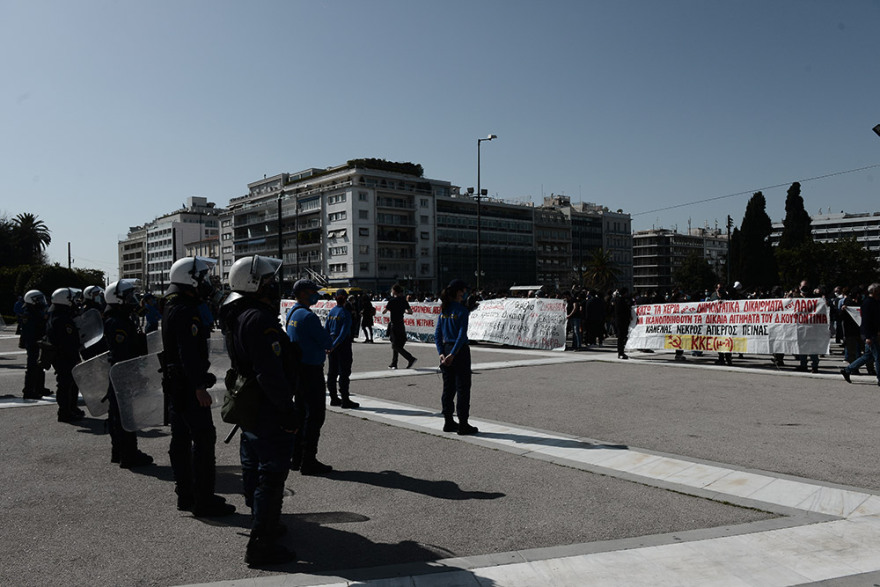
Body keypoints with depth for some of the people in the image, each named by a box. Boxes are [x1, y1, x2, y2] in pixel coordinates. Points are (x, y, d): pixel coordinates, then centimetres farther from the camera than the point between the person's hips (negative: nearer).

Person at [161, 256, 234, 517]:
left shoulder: (171, 307, 16)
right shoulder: (186, 312, -18)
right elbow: (189, 353, -25)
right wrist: (199, 387, -27)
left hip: (174, 385, 11)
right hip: (189, 385, -11)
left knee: (181, 440, 14)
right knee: (203, 439, -7)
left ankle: (185, 495, 24)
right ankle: (204, 501, -3)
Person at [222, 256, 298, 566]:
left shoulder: (235, 316, 9)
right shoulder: (260, 320, -24)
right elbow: (270, 374, -28)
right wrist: (289, 409, -21)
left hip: (247, 409, 11)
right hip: (269, 412, -11)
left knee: (254, 470, 21)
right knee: (272, 476, -3)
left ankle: (264, 523, 38)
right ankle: (261, 545, 3)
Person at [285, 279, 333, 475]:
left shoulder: (292, 314, 13)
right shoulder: (308, 316, -18)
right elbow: (327, 342, -16)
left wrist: (324, 345, 7)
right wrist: (329, 345, 6)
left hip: (297, 368, 10)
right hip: (310, 370, -10)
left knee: (301, 412, 16)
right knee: (315, 414, -4)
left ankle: (296, 458, 23)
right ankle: (308, 461, 0)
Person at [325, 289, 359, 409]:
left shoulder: (331, 312, 7)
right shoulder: (346, 313, -13)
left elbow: (326, 330, 8)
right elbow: (344, 333, -20)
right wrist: (333, 346, -19)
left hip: (332, 344, 7)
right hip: (343, 345, -7)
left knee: (332, 372, 12)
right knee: (344, 372, -3)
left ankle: (334, 398, 19)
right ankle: (345, 400, -1)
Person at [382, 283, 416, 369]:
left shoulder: (392, 301, -13)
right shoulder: (404, 300, 6)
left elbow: (383, 312, -10)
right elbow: (410, 311, 9)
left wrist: (384, 308, 11)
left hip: (394, 324, -7)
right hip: (401, 324, 7)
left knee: (395, 345, -3)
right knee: (395, 345, 15)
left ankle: (410, 358, -16)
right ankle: (393, 364, 19)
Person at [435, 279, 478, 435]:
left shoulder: (444, 310, 8)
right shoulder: (462, 310, -12)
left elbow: (437, 334, 5)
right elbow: (462, 335, -19)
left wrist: (441, 353, 0)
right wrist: (453, 354, -17)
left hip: (446, 349, 7)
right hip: (460, 351, -7)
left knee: (448, 387, 12)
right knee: (463, 388, 0)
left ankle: (448, 422, 18)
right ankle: (463, 424, 4)